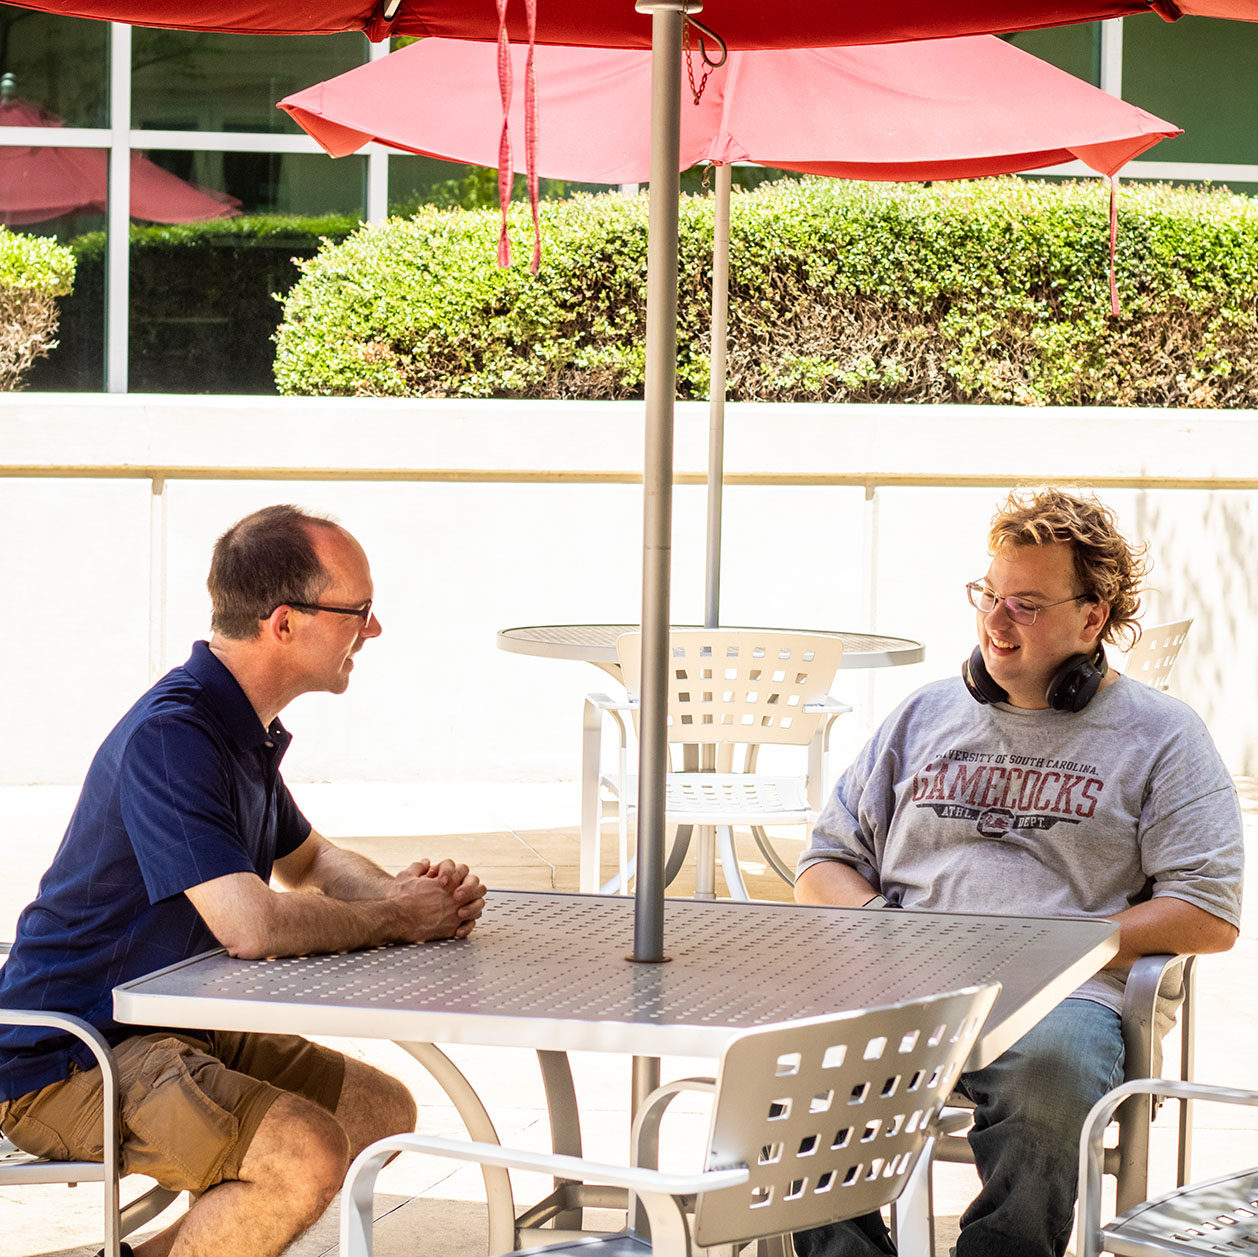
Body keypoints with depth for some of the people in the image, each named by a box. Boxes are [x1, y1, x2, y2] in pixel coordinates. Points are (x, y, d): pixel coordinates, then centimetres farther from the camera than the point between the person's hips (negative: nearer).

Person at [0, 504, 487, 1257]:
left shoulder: (244, 730, 10)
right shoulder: (171, 738, -23)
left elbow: (308, 859, 26)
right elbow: (253, 925, -33)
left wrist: (409, 894, 3)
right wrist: (395, 918, -15)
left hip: (171, 1026, 10)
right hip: (65, 1063, -10)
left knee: (382, 1111, 13)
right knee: (309, 1153, -27)